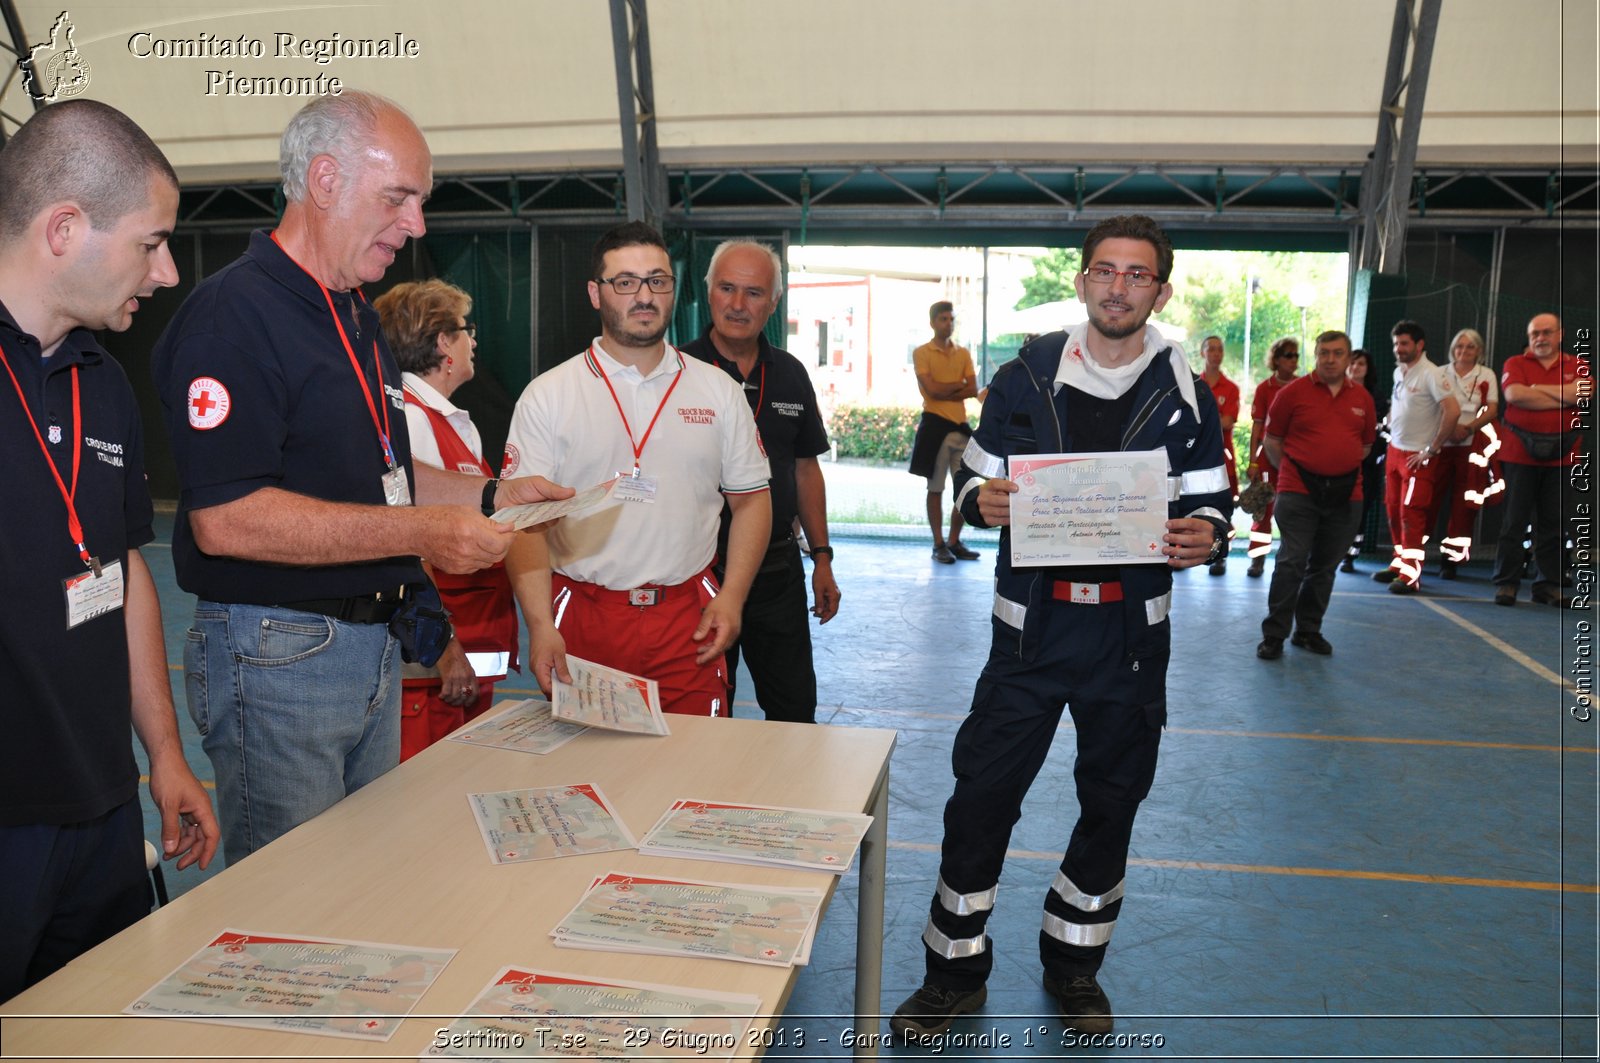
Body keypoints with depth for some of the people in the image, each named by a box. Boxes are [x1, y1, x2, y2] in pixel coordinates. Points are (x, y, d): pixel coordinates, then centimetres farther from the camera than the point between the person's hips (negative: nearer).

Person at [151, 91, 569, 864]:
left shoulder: (358, 318, 15)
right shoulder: (233, 314, -16)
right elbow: (223, 518, -24)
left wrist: (490, 495, 8)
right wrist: (417, 531, -25)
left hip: (373, 647, 9)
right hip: (276, 655, -9)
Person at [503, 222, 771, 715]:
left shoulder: (719, 391, 8)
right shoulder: (546, 396, 1)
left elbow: (750, 501, 9)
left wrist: (731, 597, -3)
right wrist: (540, 624, -15)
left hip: (689, 622, 1)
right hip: (583, 620, -1)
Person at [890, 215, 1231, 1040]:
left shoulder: (1186, 398, 4)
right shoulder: (1024, 379, 1)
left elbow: (1210, 504, 8)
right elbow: (973, 478, 6)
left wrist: (1204, 537, -15)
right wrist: (981, 501, -18)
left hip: (1130, 632, 2)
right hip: (1032, 625, -1)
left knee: (1112, 801, 14)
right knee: (981, 794, 1)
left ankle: (1074, 964, 36)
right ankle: (955, 970, 20)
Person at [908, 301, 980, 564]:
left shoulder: (964, 353, 13)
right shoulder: (921, 353, -1)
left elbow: (973, 390, 2)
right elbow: (932, 389, -14)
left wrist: (945, 391, -10)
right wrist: (960, 384, -1)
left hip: (961, 425, 5)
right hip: (935, 425, -5)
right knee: (935, 488, 0)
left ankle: (955, 541, 17)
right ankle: (939, 544, 5)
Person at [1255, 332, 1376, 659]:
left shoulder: (1362, 398, 8)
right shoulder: (1293, 392, -2)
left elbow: (1366, 444, 21)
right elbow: (1271, 439, 4)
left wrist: (1342, 465, 13)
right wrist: (1293, 470, 7)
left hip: (1345, 494, 4)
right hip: (1299, 493, -4)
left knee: (1324, 566, 10)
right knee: (1292, 563, -7)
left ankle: (1309, 630, 22)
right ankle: (1274, 635, 0)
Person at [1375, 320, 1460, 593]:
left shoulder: (1430, 374, -15)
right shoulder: (1398, 372, 10)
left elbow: (1453, 410, -22)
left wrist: (1432, 449, -18)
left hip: (1419, 456, -8)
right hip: (1395, 451, 8)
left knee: (1411, 513, -9)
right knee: (1394, 510, 12)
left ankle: (1411, 575, -7)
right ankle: (1399, 563, 24)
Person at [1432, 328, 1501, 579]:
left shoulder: (1487, 375, 9)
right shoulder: (1441, 373, 11)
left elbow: (1492, 410, 1)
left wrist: (1469, 428, -15)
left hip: (1472, 446, 0)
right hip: (1440, 443, 0)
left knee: (1464, 505, 0)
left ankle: (1451, 559, 6)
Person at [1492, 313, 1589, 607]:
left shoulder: (1576, 366, 11)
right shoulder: (1515, 363, 5)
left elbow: (1583, 392, -9)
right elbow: (1514, 394, -14)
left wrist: (1537, 388, -6)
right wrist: (1563, 400, -7)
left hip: (1560, 455, 2)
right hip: (1520, 453, -2)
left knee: (1552, 523, 6)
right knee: (1514, 520, -1)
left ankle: (1549, 584, 13)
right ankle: (1506, 583, 4)